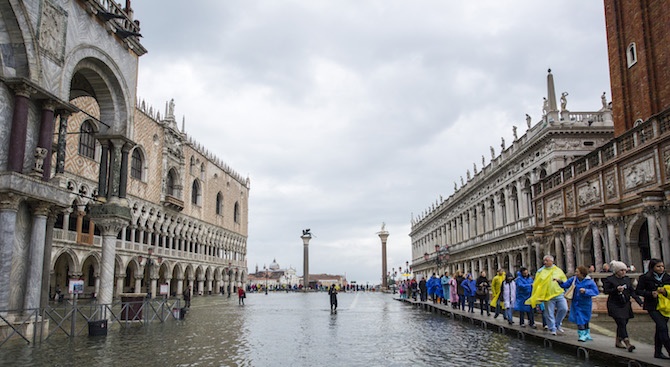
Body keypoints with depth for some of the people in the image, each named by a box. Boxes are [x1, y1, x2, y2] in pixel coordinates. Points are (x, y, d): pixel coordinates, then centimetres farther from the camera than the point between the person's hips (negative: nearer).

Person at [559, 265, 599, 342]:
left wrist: (585, 291, -28)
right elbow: (565, 285, 2)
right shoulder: (573, 279, -5)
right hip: (576, 303, 2)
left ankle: (586, 334, 29)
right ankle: (582, 334, 5)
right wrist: (560, 282, -17)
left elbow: (596, 291, -17)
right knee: (579, 319, -3)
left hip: (585, 304, -2)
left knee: (585, 320, 13)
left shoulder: (590, 281, -14)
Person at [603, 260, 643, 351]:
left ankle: (618, 342, 24)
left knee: (623, 324, 9)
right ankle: (627, 344, -18)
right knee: (622, 323, -15)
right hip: (615, 305, -6)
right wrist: (616, 289, -23)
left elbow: (632, 292, 10)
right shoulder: (609, 279, -6)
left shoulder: (627, 279, 10)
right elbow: (605, 291, -9)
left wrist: (640, 302, 1)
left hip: (625, 305, 6)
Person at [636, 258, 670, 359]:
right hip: (653, 307, -5)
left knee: (660, 329, 10)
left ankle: (658, 352, 19)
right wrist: (651, 293, -16)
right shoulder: (645, 278, -4)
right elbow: (638, 291, -1)